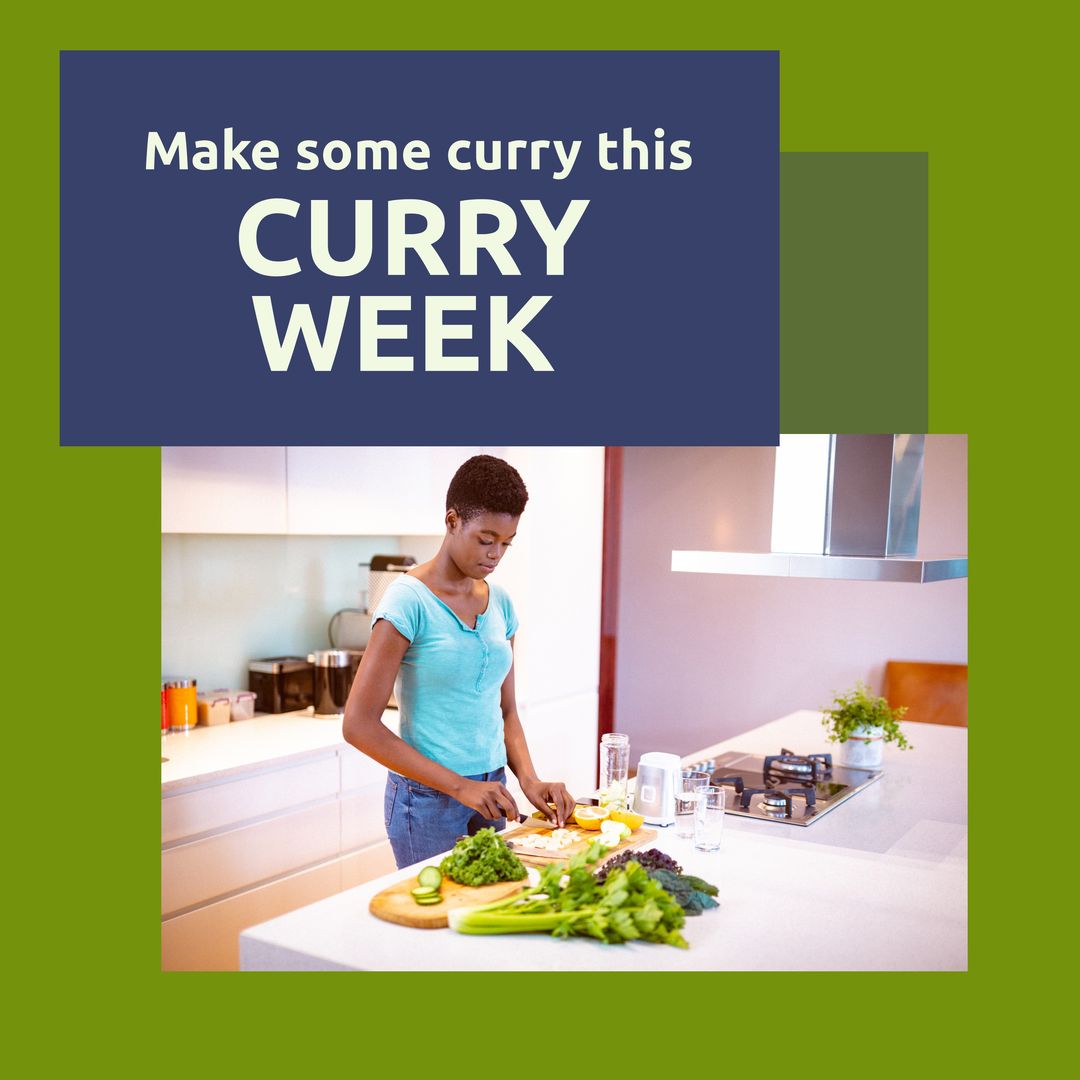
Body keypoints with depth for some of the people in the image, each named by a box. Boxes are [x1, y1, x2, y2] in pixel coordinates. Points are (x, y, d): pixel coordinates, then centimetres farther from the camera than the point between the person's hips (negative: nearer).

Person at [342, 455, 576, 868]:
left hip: (489, 793, 6)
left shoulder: (500, 603, 5)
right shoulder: (409, 601, -14)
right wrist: (458, 786, -19)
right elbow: (359, 724, -17)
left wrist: (528, 778, -5)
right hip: (429, 802, -6)